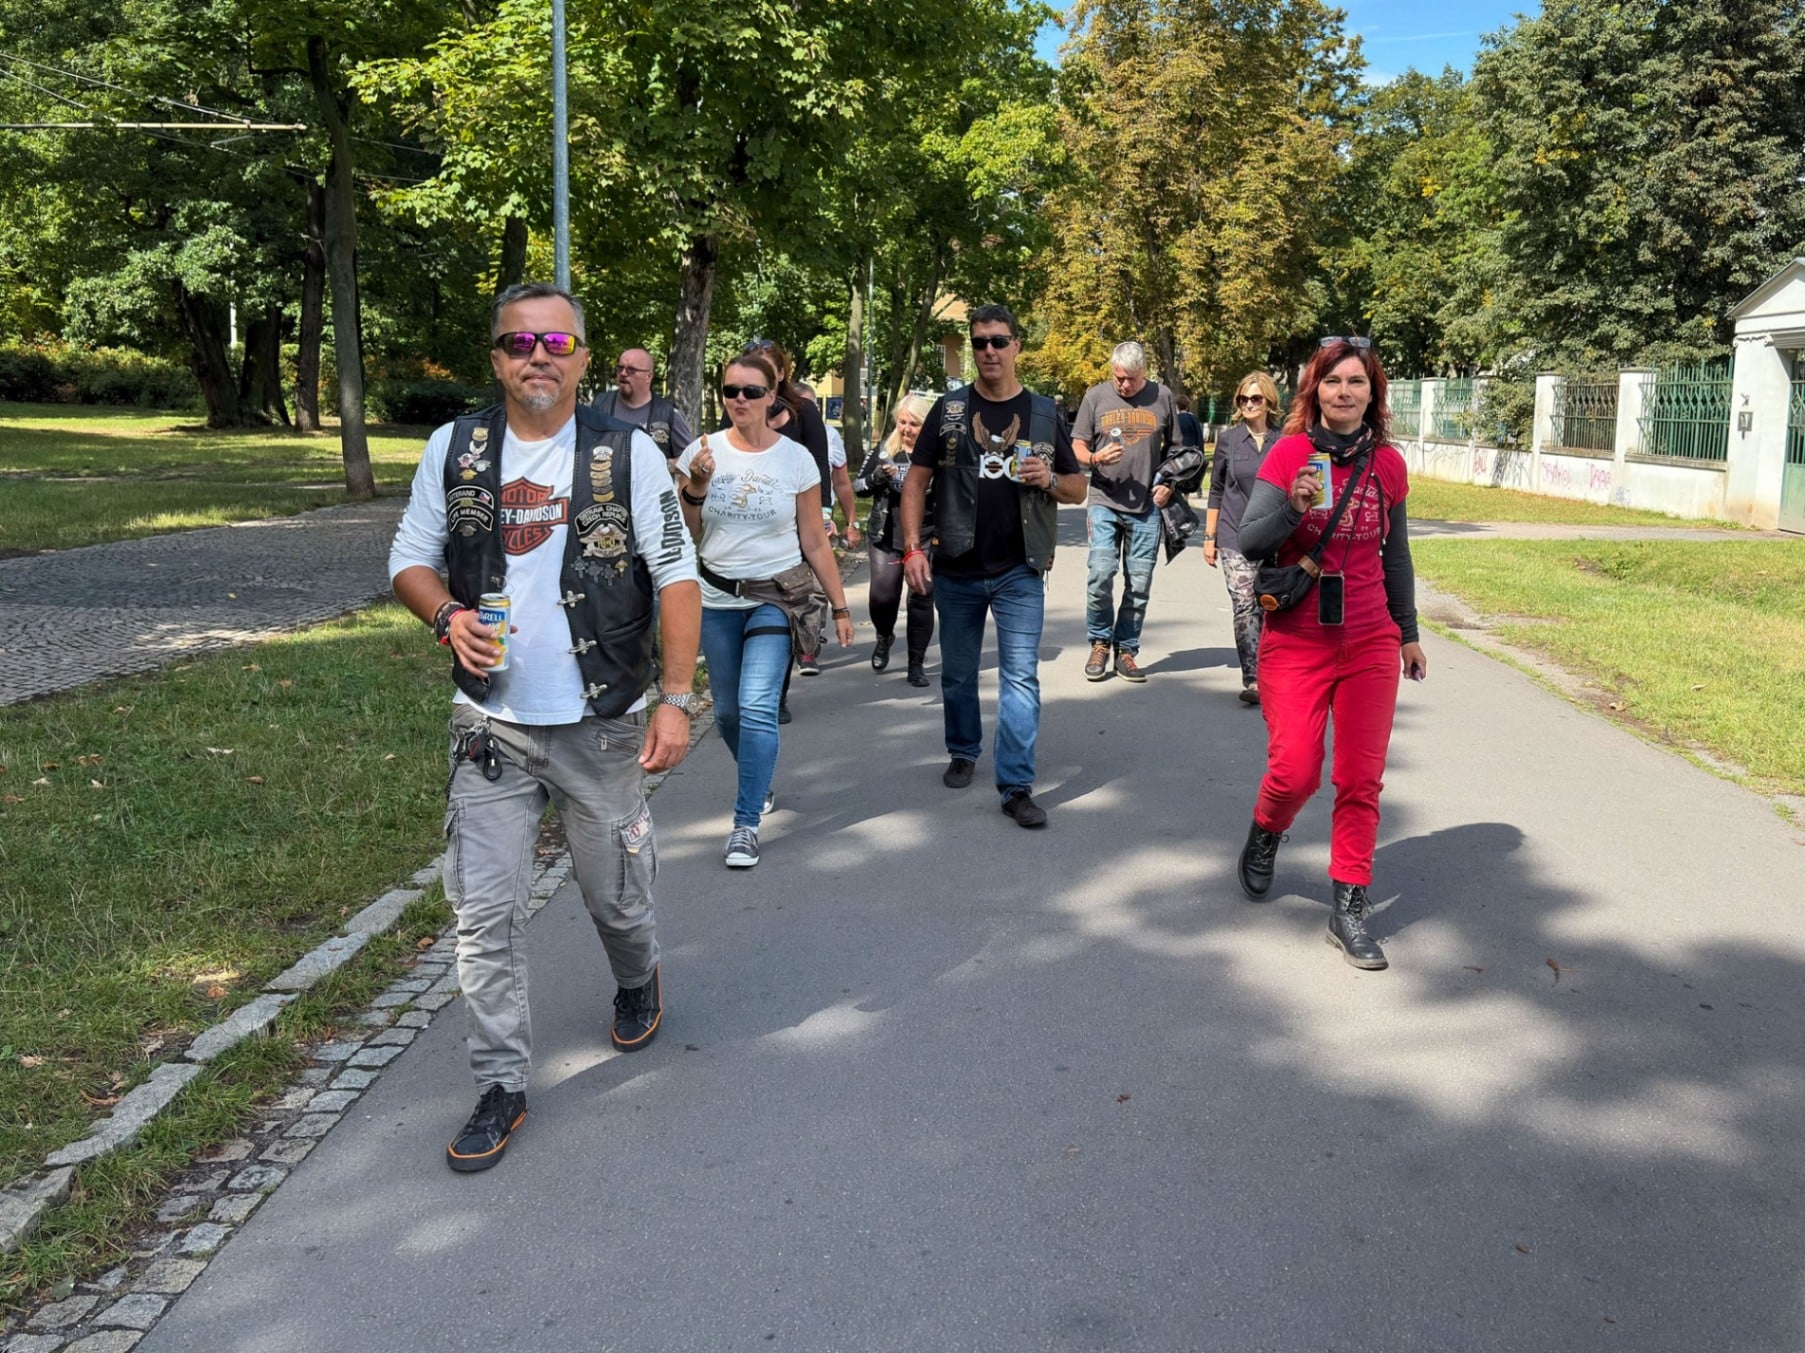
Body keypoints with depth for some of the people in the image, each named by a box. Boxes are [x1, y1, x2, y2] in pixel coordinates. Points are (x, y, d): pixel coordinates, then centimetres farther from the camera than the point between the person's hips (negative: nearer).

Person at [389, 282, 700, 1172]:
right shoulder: (454, 449, 3)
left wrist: (675, 700, -10)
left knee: (615, 891, 13)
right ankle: (501, 1084, 16)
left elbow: (675, 580, -4)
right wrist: (447, 616, -13)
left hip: (602, 722, -1)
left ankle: (637, 982, 47)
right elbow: (409, 560, 9)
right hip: (492, 724, 2)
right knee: (483, 911, 1)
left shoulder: (628, 453, -4)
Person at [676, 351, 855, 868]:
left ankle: (747, 823, -8)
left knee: (757, 708, -17)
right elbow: (685, 536, 2)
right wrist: (695, 488, -15)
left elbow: (814, 542, 1)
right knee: (727, 712, 13)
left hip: (774, 598, -3)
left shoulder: (795, 459, -4)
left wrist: (840, 606, 0)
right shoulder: (703, 451, -1)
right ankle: (760, 782, 41)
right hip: (716, 599, 3)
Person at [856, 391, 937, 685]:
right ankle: (884, 636, 30)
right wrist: (878, 476, -12)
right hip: (886, 537, 2)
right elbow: (859, 485, 8)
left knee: (921, 599, 2)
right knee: (882, 596, -4)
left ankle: (917, 664, 15)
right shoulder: (885, 448, 5)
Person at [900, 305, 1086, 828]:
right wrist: (912, 547, -8)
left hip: (1020, 571, -1)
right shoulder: (949, 410, 3)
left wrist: (1050, 481, -12)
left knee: (1021, 676, -7)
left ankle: (1016, 785, -4)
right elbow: (917, 481, 2)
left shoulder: (1044, 413, 5)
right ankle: (963, 752, 36)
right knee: (957, 673, 14)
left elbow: (1077, 489, 11)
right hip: (956, 570, 1)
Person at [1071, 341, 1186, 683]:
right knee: (1101, 574, -12)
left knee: (1139, 583, 4)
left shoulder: (1162, 398, 7)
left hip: (1147, 505, 1)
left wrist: (1168, 484, 0)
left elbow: (1176, 448, 15)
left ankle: (1126, 650, 15)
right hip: (1105, 502, -1)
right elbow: (1077, 447, 8)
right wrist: (1095, 458, -14)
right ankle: (1100, 643, 7)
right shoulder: (1096, 396, 4)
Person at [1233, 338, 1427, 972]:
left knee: (1361, 781, 2)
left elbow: (1395, 555, 14)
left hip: (1370, 643, 3)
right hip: (1296, 641, -3)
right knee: (1295, 773, -6)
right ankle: (1265, 838, 28)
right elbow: (1248, 542, -11)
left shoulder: (1387, 463, 4)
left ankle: (1349, 909, 11)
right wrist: (1293, 508, -29)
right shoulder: (1291, 452, -6)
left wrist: (1408, 633, 19)